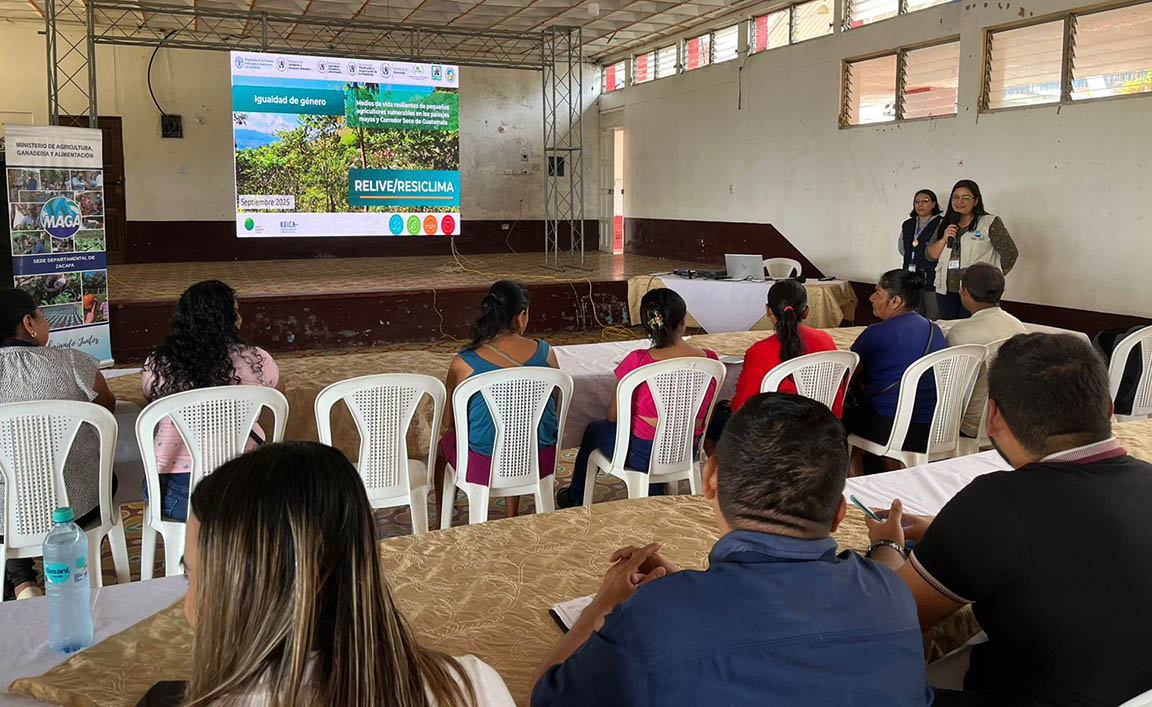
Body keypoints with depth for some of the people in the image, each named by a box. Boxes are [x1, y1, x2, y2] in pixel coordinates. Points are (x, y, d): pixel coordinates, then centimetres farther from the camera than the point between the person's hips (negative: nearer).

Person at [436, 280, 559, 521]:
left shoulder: (465, 363, -14)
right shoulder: (544, 352, -7)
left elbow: (448, 421, -3)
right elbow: (554, 406, 7)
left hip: (485, 466, -3)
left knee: (445, 442, 31)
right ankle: (511, 518, 47)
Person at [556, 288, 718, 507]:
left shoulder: (638, 361, -22)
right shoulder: (710, 359, -11)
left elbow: (613, 416, -10)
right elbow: (702, 416, 5)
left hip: (642, 455, -4)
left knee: (594, 431, 27)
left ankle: (575, 498, 51)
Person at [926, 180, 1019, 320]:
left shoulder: (990, 223, -2)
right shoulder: (945, 224, 14)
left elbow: (1010, 253, -3)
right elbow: (930, 255, 11)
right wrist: (944, 239, -5)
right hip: (945, 292, 5)